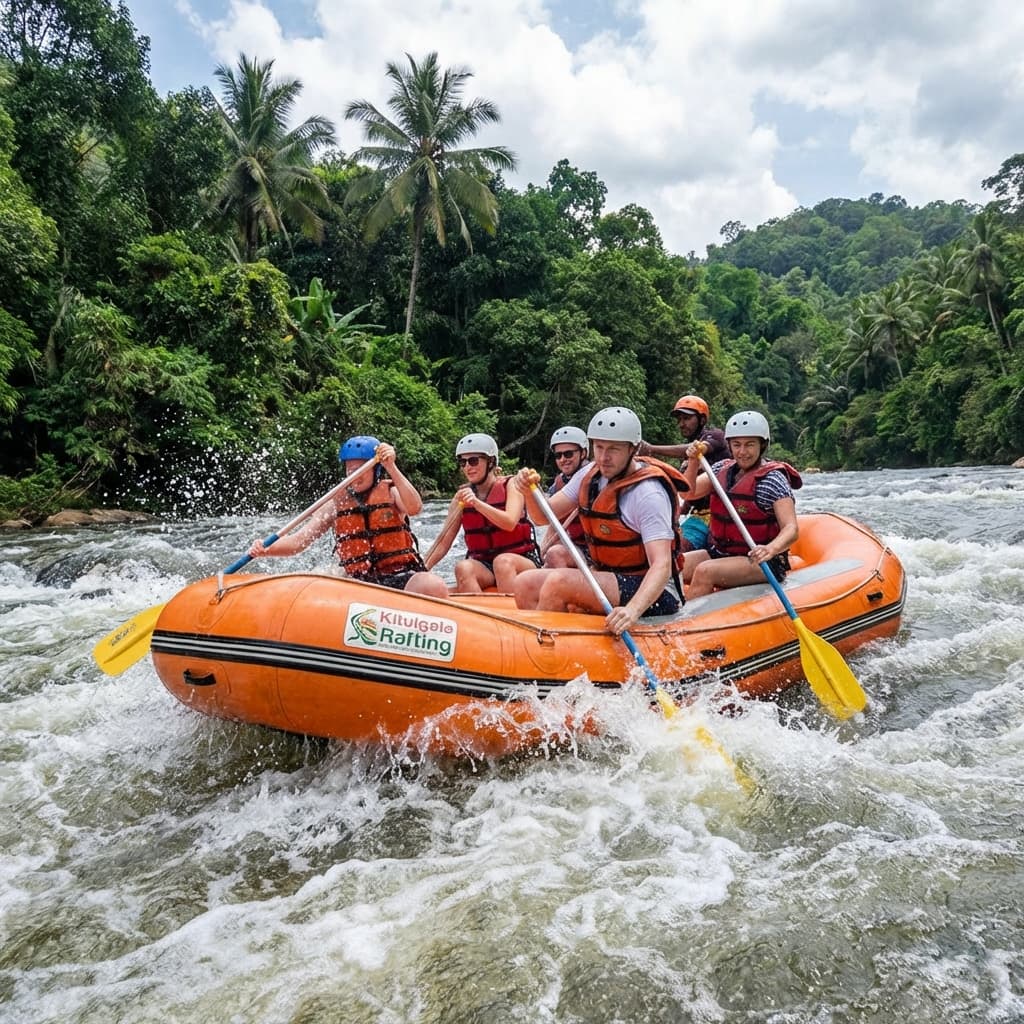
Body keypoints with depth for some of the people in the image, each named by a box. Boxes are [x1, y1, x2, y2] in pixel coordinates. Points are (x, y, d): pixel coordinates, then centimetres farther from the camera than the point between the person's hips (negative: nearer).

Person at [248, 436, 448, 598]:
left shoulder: (391, 492, 7)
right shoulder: (337, 502, 11)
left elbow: (414, 507, -17)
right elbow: (298, 540, 5)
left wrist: (392, 468, -22)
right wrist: (266, 550, -14)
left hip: (402, 577, -2)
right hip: (360, 583, 2)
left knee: (434, 587, -33)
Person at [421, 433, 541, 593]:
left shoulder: (510, 486, -1)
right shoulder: (462, 495, 7)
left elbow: (510, 523, -20)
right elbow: (443, 542, 4)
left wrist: (476, 503, -30)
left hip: (521, 561, -2)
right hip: (482, 565, 3)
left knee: (503, 561, -35)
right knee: (463, 568, -29)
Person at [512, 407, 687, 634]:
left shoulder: (648, 494, -20)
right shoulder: (590, 475, 4)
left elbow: (662, 566, -28)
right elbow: (544, 516, 7)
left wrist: (633, 609, -45)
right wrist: (529, 491, -16)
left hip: (651, 592, -8)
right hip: (607, 578, 8)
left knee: (558, 581, -28)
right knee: (525, 584, -8)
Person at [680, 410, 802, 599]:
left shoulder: (772, 479, -12)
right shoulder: (723, 468, 8)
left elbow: (791, 529, -20)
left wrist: (770, 549, -41)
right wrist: (693, 463, -13)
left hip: (761, 563, -6)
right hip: (720, 553, 7)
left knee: (704, 572, -31)